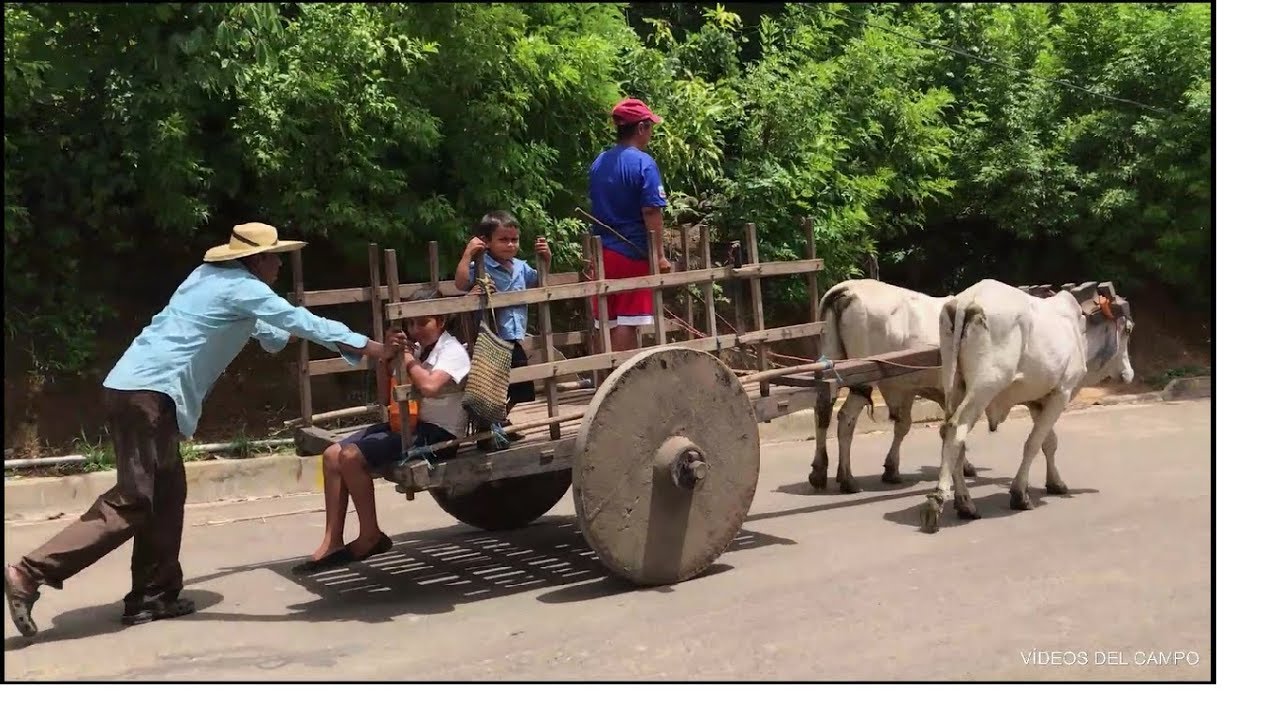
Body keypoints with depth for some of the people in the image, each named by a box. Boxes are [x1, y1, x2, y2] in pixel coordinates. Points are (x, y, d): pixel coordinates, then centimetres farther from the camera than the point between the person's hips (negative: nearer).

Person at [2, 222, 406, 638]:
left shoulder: (212, 276, 20)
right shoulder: (242, 287, -7)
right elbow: (301, 322, -10)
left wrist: (283, 334, 47)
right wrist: (370, 348, -7)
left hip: (134, 386, 10)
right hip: (148, 392, -10)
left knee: (166, 492, 14)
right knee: (131, 502, -9)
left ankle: (151, 596, 16)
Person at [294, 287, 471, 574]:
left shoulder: (453, 351, -8)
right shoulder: (419, 349, 15)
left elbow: (429, 386, -29)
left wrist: (407, 358, -13)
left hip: (438, 433, -9)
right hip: (411, 424, 9)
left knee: (352, 456, -22)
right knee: (332, 455, -5)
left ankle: (370, 536, -8)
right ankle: (332, 543, -6)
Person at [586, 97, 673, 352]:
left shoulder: (599, 163, 11)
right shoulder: (643, 163, -11)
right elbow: (651, 213, -16)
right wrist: (660, 255, -12)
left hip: (603, 253, 7)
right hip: (633, 254, -6)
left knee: (609, 322, 10)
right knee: (627, 322, -2)